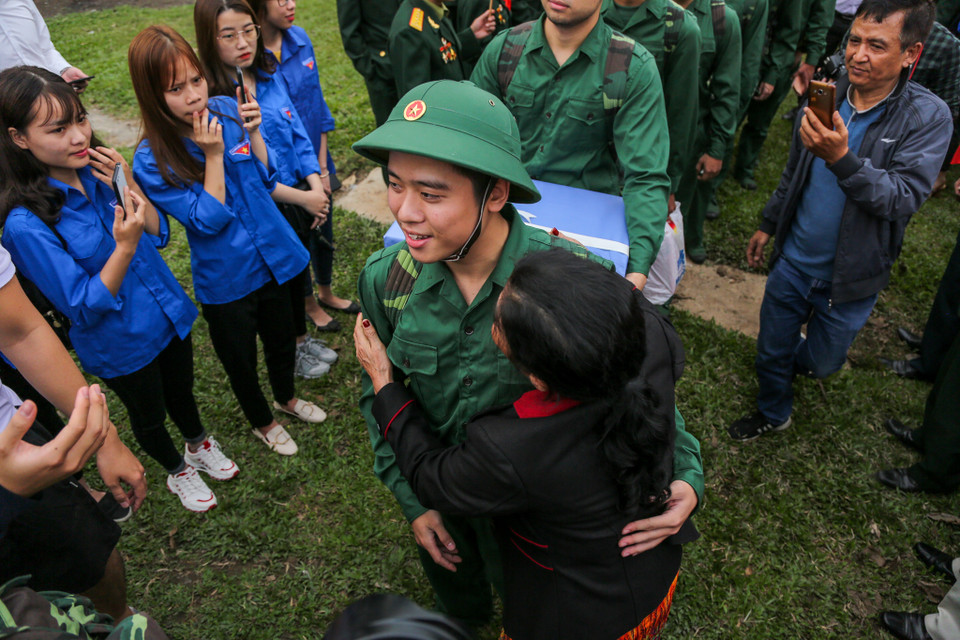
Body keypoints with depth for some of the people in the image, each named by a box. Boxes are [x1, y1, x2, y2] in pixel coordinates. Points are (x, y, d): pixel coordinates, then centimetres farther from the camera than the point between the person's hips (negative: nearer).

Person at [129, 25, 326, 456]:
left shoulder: (226, 110, -8)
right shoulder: (151, 161, -20)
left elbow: (267, 179, -2)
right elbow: (208, 220, -21)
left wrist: (252, 131, -16)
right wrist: (214, 155, -26)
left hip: (272, 255, 4)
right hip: (225, 278, -4)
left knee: (282, 338, 25)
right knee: (240, 360, 17)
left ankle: (287, 398, 54)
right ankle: (262, 423, 45)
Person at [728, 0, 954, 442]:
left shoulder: (927, 117, -16)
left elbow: (904, 198, -26)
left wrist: (841, 158, -39)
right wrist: (768, 224, 17)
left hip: (850, 279, -2)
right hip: (792, 261, 3)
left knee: (821, 362, 19)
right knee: (771, 350, 16)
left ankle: (800, 359, 55)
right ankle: (773, 412, 44)